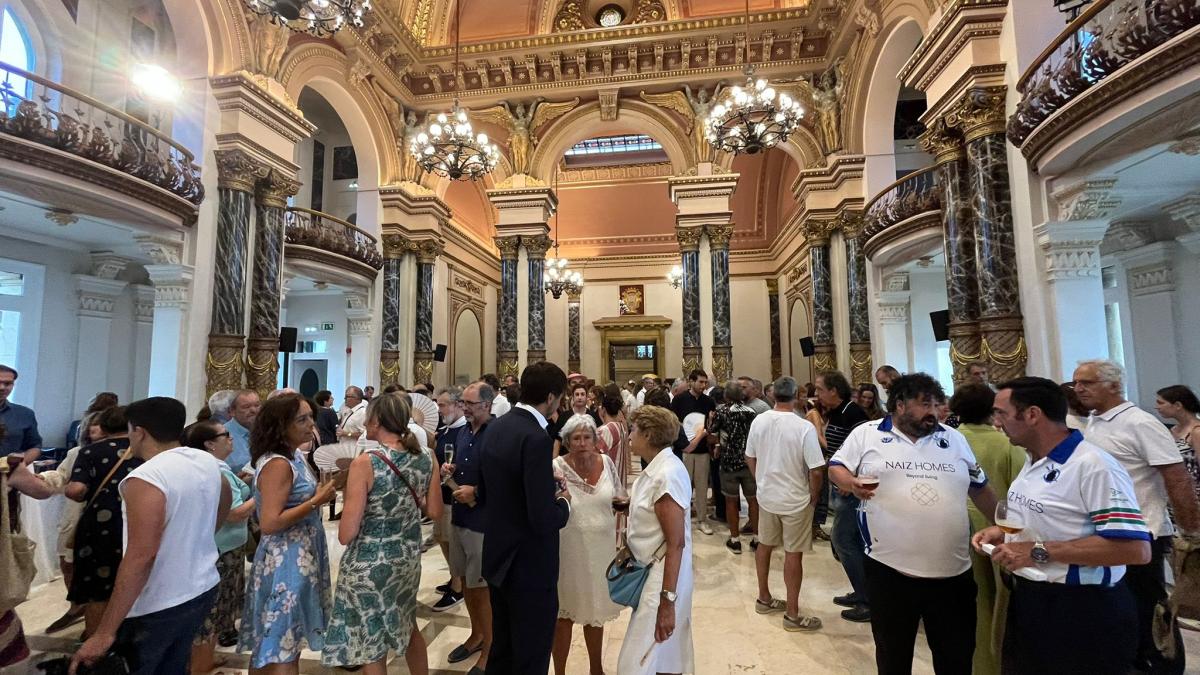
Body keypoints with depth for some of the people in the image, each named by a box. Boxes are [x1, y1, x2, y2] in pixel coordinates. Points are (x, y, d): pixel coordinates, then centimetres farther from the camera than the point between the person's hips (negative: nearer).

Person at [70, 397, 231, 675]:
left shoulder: (146, 479, -23)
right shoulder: (208, 462, 1)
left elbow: (140, 557, -26)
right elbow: (225, 500, 21)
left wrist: (105, 633, -21)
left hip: (158, 607, -7)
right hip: (203, 589, 7)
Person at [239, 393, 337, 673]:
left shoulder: (294, 456, 7)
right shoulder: (277, 464, -22)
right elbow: (270, 523, -26)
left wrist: (324, 490, 1)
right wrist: (317, 501, -23)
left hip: (298, 558, 9)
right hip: (286, 563, -9)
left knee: (288, 644, 23)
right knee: (282, 650, 5)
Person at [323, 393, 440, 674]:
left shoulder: (366, 463, -21)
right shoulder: (426, 458, -7)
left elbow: (346, 535, -18)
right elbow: (435, 512, 3)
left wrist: (350, 492, -3)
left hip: (370, 564, -5)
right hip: (409, 556, 5)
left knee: (371, 644, 17)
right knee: (407, 627, 28)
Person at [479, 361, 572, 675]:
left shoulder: (496, 427, 1)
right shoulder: (536, 438, -26)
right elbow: (543, 519, -29)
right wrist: (564, 502, -8)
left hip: (498, 556, 9)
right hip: (529, 565, -8)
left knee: (502, 649, 25)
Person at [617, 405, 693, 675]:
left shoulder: (667, 475, -24)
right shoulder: (658, 466, 2)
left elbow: (676, 542, -24)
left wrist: (667, 600, -23)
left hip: (664, 574, -9)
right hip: (652, 567, 9)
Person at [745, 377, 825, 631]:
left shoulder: (758, 421, -7)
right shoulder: (804, 427, -22)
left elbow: (750, 458, 4)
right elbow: (816, 471, -19)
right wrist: (813, 495, -1)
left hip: (766, 495, 5)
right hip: (795, 499, -4)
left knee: (764, 545, 19)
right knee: (793, 553, 8)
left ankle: (764, 598, 36)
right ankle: (792, 614, 20)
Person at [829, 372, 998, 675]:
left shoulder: (954, 439, 10)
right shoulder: (867, 434, -2)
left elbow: (980, 488, 17)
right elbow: (837, 467, 1)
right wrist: (852, 483, -20)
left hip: (953, 573, 3)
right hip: (889, 569, -3)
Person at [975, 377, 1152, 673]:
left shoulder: (1093, 466, -22)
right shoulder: (1033, 461, 7)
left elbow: (1135, 549, -27)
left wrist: (1039, 551, -27)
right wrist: (1004, 532, 3)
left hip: (1081, 610, -8)